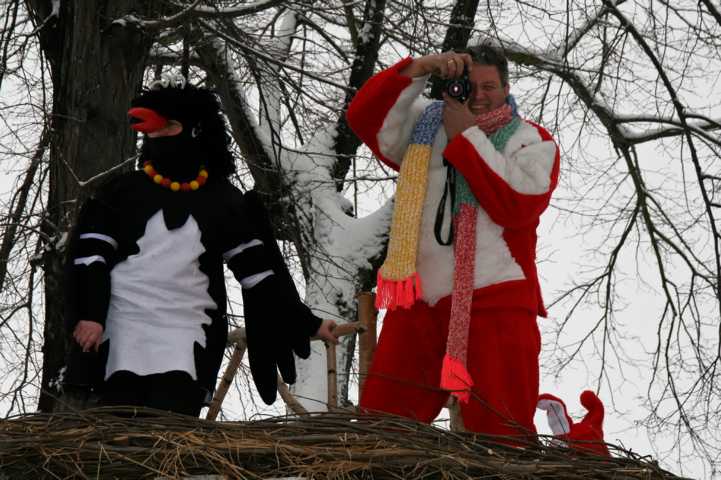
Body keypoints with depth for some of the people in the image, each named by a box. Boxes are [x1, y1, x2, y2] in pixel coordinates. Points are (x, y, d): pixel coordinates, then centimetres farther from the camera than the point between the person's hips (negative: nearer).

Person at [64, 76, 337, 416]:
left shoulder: (221, 202, 12)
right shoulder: (122, 192, 11)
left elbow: (258, 267, 12)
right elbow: (90, 253, 5)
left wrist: (305, 323, 7)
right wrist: (89, 313, -11)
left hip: (187, 337, 0)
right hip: (123, 334, 0)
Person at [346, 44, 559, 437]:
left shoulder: (533, 141, 8)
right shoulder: (424, 125, 17)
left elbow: (517, 205, -10)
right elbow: (364, 117, 2)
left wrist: (466, 134, -6)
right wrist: (420, 68, -8)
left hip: (494, 303, -3)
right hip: (419, 301, 3)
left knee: (500, 434, -10)